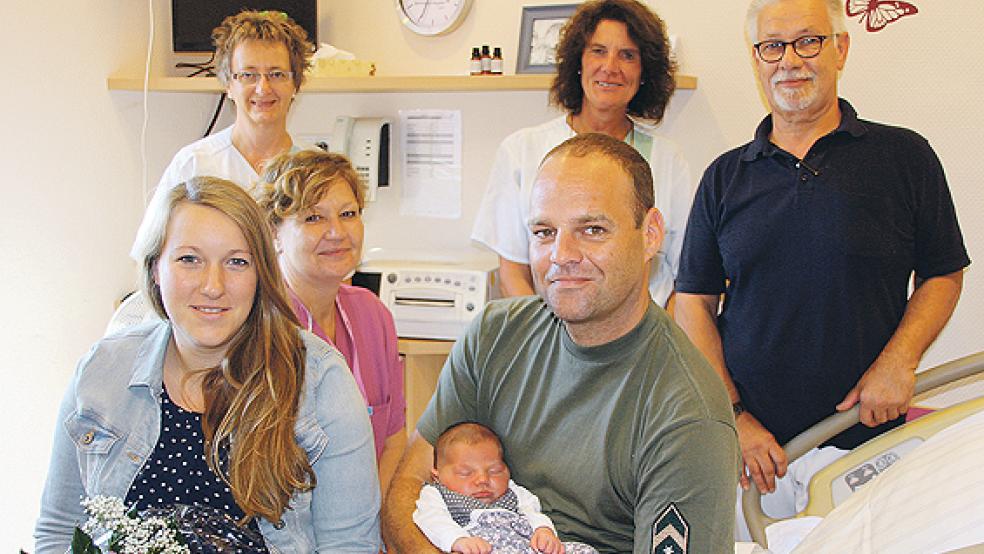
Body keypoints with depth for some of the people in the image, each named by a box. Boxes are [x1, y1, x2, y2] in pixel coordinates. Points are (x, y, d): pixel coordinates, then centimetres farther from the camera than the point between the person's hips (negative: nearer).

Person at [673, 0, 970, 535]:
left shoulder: (904, 156, 0)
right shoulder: (725, 176, 5)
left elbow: (943, 275, 6)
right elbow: (694, 301, 3)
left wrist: (898, 361, -11)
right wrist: (733, 416, -6)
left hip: (864, 440, -1)